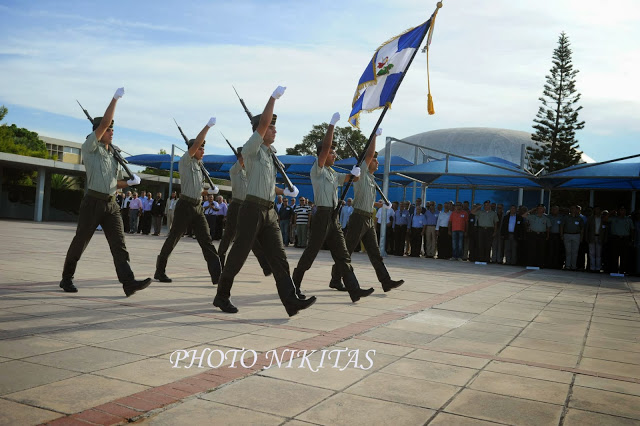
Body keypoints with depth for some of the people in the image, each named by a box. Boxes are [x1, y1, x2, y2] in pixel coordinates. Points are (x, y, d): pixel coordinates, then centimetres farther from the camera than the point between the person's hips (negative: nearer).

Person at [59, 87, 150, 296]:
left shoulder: (114, 154, 19)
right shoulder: (90, 147, 0)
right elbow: (104, 122, -13)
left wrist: (130, 182, 5)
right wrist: (115, 98, -11)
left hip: (112, 204, 5)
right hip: (93, 202, -5)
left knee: (119, 243, -8)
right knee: (80, 242, 6)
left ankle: (128, 283, -17)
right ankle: (67, 279, 23)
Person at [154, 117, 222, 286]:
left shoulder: (198, 166, 20)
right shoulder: (185, 161, -2)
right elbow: (196, 143, -16)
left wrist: (209, 191, 10)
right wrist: (208, 126, -14)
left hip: (198, 207, 7)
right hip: (185, 206, -7)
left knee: (206, 240, -3)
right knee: (173, 239, 1)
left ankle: (217, 274, -9)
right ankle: (160, 271, 14)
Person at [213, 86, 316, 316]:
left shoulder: (271, 155, 20)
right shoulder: (251, 149, -3)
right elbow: (263, 121, -16)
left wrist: (284, 192, 18)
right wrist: (274, 96, -11)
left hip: (270, 212, 7)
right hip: (252, 209, -7)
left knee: (279, 257, -3)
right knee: (238, 255, 0)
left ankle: (291, 302, -8)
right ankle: (222, 296, 16)